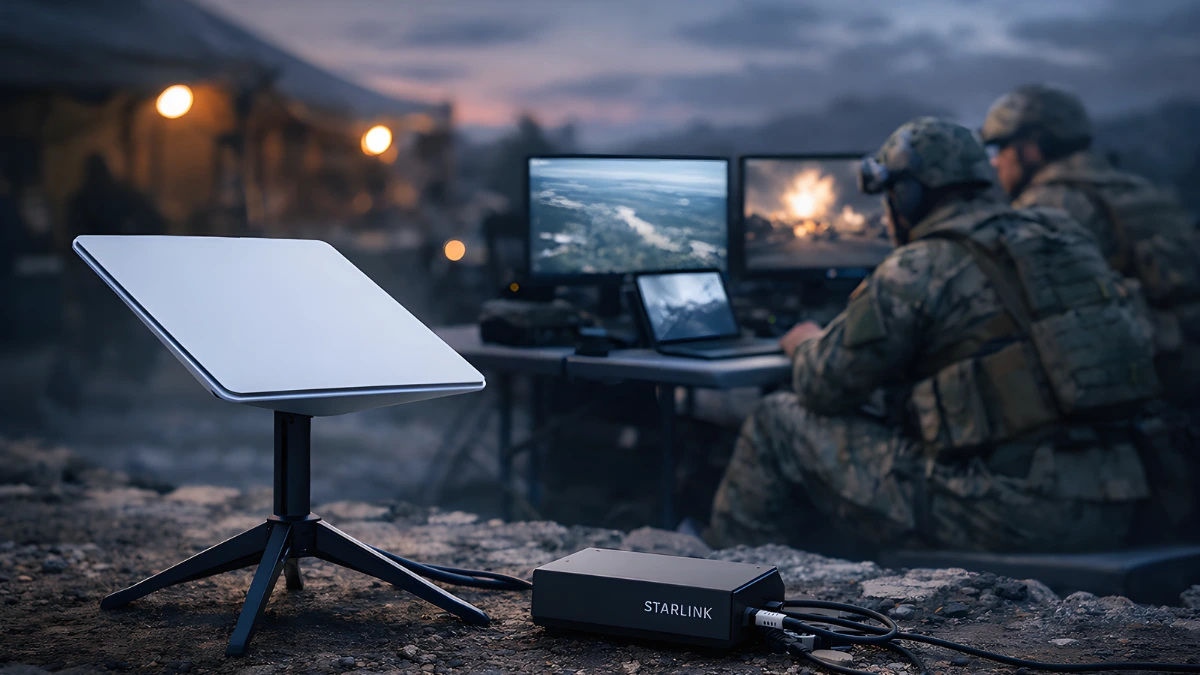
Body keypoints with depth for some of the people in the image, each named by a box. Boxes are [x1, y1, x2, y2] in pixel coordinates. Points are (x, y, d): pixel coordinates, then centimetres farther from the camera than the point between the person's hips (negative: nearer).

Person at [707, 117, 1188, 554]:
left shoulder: (917, 270, -8)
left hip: (1007, 512, -8)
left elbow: (824, 387, -1)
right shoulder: (1069, 239, 14)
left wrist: (806, 346, 24)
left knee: (778, 422, 7)